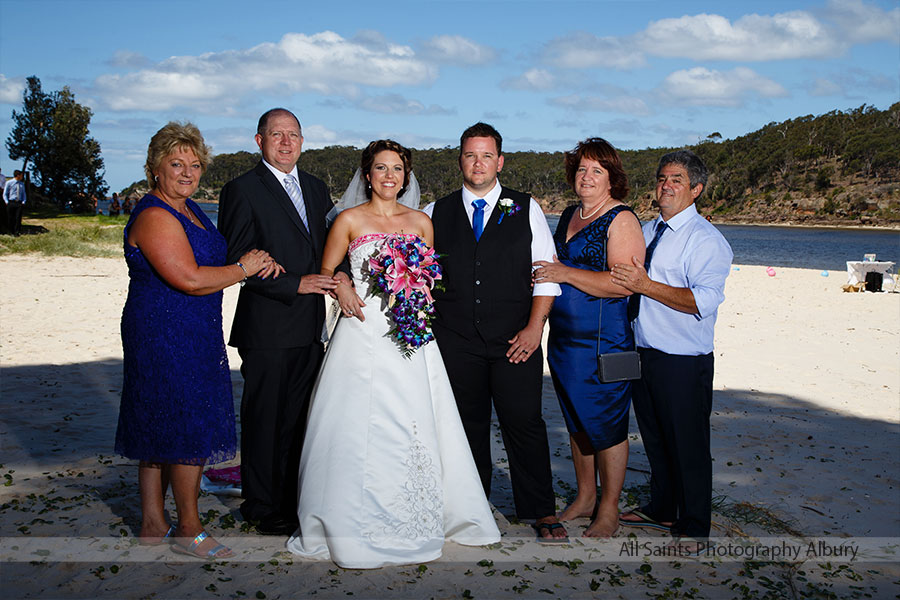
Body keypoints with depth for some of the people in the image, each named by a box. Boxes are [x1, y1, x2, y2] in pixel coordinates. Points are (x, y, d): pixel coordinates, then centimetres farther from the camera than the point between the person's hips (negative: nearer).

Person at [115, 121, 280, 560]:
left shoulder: (188, 210, 14)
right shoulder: (154, 217, -17)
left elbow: (212, 261, 18)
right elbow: (190, 280, -25)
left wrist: (259, 263, 0)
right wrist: (244, 268, -11)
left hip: (189, 335, 10)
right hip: (168, 337, -10)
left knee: (161, 430, 15)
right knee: (190, 429, -2)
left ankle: (153, 524, 26)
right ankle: (188, 530, 13)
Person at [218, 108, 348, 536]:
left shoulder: (316, 189, 14)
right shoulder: (242, 191, -6)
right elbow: (237, 261, -11)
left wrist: (339, 277, -3)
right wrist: (295, 285, -16)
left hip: (310, 326, 6)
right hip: (267, 327, -6)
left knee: (299, 417, 14)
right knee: (264, 418, 5)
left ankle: (294, 498, 28)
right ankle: (261, 506, 20)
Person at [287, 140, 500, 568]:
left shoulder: (421, 222, 12)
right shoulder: (350, 220, 4)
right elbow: (326, 270, 10)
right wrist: (341, 288, -10)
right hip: (363, 334, -2)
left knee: (414, 427, 3)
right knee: (361, 425, -3)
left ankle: (412, 522, 19)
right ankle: (355, 526, 11)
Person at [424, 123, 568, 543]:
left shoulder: (526, 210, 7)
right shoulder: (435, 214, 10)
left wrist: (535, 327, -6)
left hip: (516, 341, -1)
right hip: (455, 343, 2)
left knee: (524, 422, -1)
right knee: (467, 426, 9)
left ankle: (542, 512, 15)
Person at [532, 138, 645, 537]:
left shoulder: (621, 220, -10)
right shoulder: (569, 215, 13)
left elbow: (624, 283, -21)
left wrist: (564, 273, -21)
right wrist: (545, 270, 6)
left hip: (604, 340, -7)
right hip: (564, 338, 8)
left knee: (607, 424, 3)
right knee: (577, 422, 16)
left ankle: (609, 509, 17)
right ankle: (584, 497, 31)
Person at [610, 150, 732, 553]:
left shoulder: (706, 240, -11)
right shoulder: (645, 231, 13)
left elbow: (703, 301, -23)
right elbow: (620, 278, 27)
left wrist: (646, 285, -28)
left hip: (685, 363, -7)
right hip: (644, 353, 7)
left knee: (688, 445, 4)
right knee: (655, 439, 19)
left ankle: (692, 527, 21)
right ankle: (661, 509, 38)